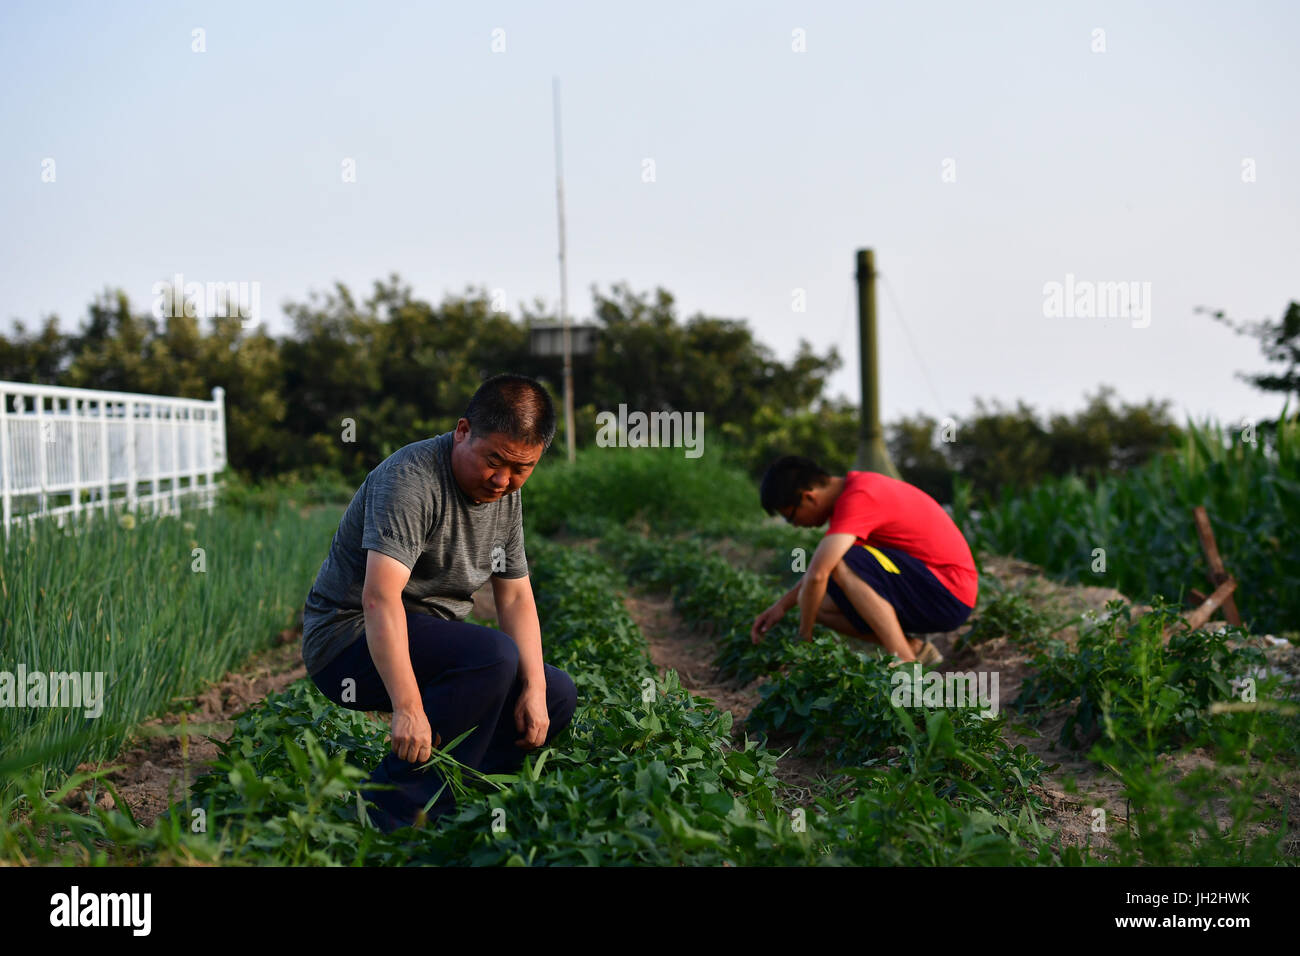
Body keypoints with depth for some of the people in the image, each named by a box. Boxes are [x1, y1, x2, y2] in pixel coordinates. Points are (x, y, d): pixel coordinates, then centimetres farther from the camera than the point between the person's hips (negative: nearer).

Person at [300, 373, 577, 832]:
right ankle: (396, 805, -24)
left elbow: (515, 596, 7)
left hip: (429, 644, 9)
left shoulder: (507, 495, 5)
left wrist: (534, 689, -8)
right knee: (494, 655, -31)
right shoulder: (411, 479, -23)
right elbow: (380, 597, -33)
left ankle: (447, 798, -5)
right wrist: (408, 708, -41)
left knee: (558, 694, 3)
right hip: (349, 637, -9)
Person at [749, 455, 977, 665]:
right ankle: (915, 649, 5)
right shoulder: (854, 486, 10)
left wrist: (804, 636, -14)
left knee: (842, 564, -26)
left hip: (950, 594, -10)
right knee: (820, 603, 4)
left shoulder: (857, 499, -21)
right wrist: (782, 605, 9)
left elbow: (816, 574, -27)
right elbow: (820, 568, 20)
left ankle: (905, 663, -24)